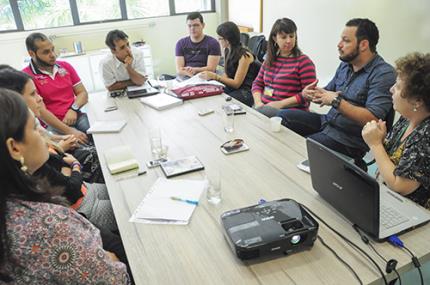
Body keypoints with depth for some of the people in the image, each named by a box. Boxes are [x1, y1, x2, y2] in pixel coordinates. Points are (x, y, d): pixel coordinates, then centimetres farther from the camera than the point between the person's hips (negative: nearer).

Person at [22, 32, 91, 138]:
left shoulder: (65, 66, 11)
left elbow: (83, 93, 11)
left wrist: (73, 109, -11)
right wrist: (69, 131, -21)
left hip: (77, 117, 5)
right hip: (53, 125, -5)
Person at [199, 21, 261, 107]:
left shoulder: (245, 56, -15)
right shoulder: (227, 51, 10)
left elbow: (236, 83, -14)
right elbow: (226, 76, 9)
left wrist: (215, 76, -19)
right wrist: (209, 76, -7)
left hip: (245, 93, -7)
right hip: (230, 88, 7)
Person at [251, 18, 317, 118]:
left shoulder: (303, 61, -1)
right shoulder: (269, 60, 17)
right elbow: (257, 83, 19)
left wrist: (281, 103, -15)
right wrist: (258, 101, -2)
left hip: (290, 111, -5)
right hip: (264, 106, 5)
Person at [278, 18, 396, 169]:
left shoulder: (384, 73, -16)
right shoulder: (346, 64, 9)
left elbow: (372, 119, -24)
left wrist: (336, 101, -25)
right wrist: (309, 93, -5)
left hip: (349, 139, -8)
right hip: (327, 121, 8)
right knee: (282, 116, -1)